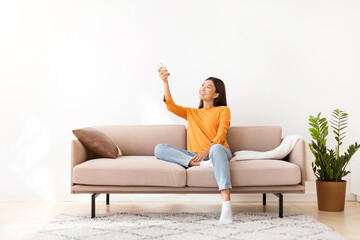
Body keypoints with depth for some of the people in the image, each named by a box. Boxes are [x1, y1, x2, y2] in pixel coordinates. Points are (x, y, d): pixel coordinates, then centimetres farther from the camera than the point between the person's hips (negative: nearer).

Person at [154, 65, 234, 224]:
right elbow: (171, 106, 6)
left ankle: (226, 206, -51)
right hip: (194, 156, 3)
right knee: (159, 149, -18)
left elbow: (221, 135, -3)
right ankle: (201, 164, -34)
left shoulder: (223, 110, 13)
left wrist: (206, 152, -20)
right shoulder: (191, 113, 25)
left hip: (220, 152, -3)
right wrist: (165, 82, -7)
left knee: (217, 148, -42)